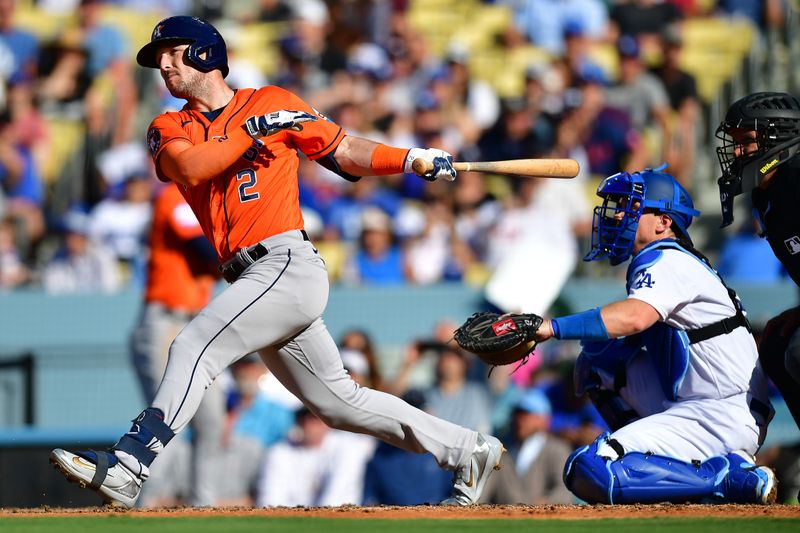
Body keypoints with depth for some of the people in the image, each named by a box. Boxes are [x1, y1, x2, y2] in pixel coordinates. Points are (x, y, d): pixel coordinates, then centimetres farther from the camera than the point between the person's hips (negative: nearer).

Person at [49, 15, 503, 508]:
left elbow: (345, 153, 8)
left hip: (288, 263, -6)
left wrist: (413, 159, -5)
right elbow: (191, 169, -6)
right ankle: (468, 451, 20)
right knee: (338, 400, 11)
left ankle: (126, 467, -26)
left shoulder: (272, 103, 6)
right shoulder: (169, 129, 16)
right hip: (254, 279, 6)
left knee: (195, 347, -21)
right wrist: (253, 132, -12)